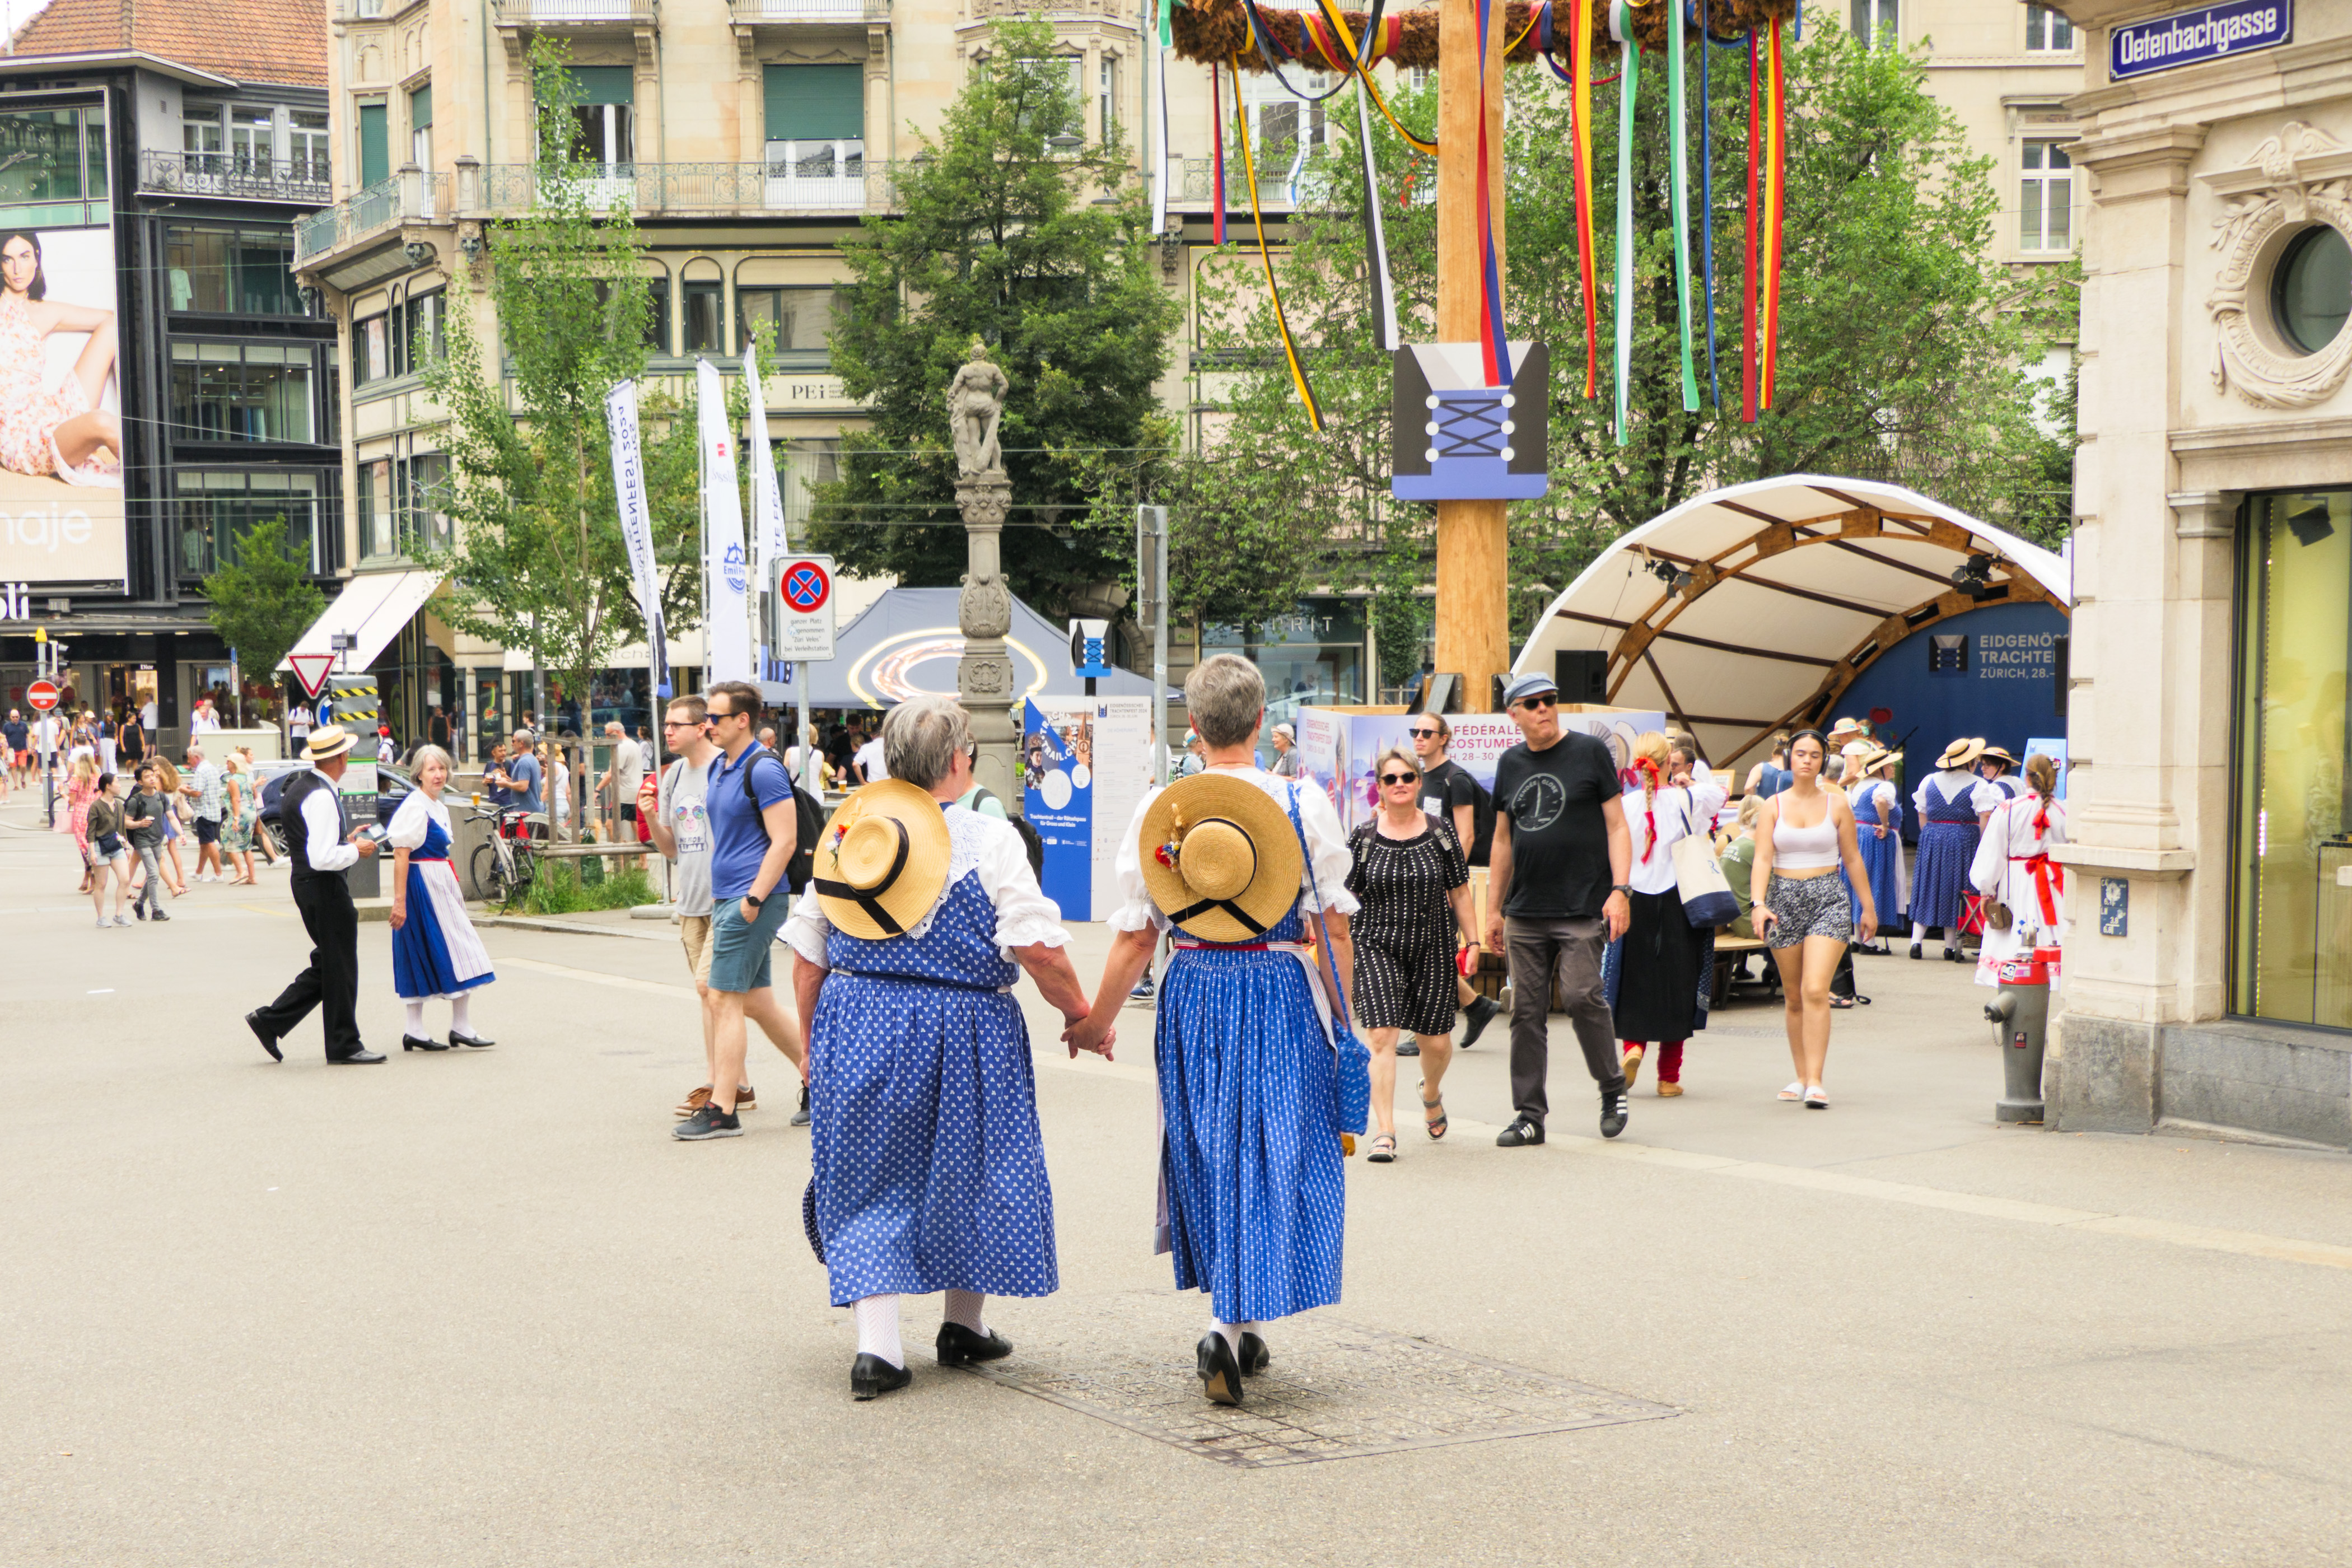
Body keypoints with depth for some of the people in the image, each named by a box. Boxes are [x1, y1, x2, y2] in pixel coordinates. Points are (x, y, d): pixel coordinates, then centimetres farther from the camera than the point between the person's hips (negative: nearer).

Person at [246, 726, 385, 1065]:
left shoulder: (298, 786, 11)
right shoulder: (322, 796, -21)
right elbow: (322, 859, -27)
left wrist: (345, 840, 13)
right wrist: (355, 850, -12)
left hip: (306, 884, 10)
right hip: (326, 887, -10)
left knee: (328, 964, 17)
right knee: (339, 965, 1)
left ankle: (271, 1021, 16)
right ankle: (343, 1046, 9)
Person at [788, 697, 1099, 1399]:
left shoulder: (845, 833, 4)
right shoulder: (988, 839, -9)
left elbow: (807, 956, 7)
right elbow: (1038, 948, -17)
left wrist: (813, 1047, 18)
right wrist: (1081, 1016, -2)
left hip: (854, 1026, 3)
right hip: (959, 1028, -3)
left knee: (870, 1179, 9)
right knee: (967, 1167, 15)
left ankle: (876, 1341, -1)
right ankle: (964, 1326, 27)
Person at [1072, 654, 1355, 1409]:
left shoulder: (1155, 809, -4)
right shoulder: (1305, 804, -7)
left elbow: (1135, 937, -1)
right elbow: (1335, 929, -4)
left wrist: (1095, 1022, 12)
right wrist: (1341, 1016, 8)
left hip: (1192, 993, 2)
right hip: (1281, 992, -2)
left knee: (1207, 1156, 15)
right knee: (1272, 1159, 5)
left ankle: (1240, 1330, 20)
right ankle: (1230, 1325, -7)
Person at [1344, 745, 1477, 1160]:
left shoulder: (1440, 831, 2)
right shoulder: (1363, 838, 0)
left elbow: (1460, 892, 7)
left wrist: (1472, 941, 4)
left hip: (1432, 947, 1)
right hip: (1378, 949, -1)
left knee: (1435, 1041, 5)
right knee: (1382, 1035, -14)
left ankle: (1432, 1094, 41)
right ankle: (1384, 1131, -11)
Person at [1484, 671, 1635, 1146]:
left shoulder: (1589, 752, 1)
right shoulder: (1510, 764, 13)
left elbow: (1616, 826, -1)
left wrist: (1620, 890, -11)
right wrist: (1493, 908, 17)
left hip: (1583, 908, -4)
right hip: (1525, 911, 5)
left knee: (1582, 994, -15)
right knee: (1527, 1011, 3)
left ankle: (1613, 1088, 7)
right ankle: (1530, 1114, 10)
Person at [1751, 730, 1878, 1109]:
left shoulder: (1837, 805, 4)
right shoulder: (1773, 807, 4)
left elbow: (1852, 860, 11)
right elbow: (1763, 859, -5)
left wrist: (1868, 907, 13)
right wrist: (1759, 904, -19)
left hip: (1828, 899, -2)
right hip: (1784, 897, 2)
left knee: (1816, 991, -15)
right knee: (1794, 996, 9)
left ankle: (1816, 1082, -17)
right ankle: (1802, 1077, 20)